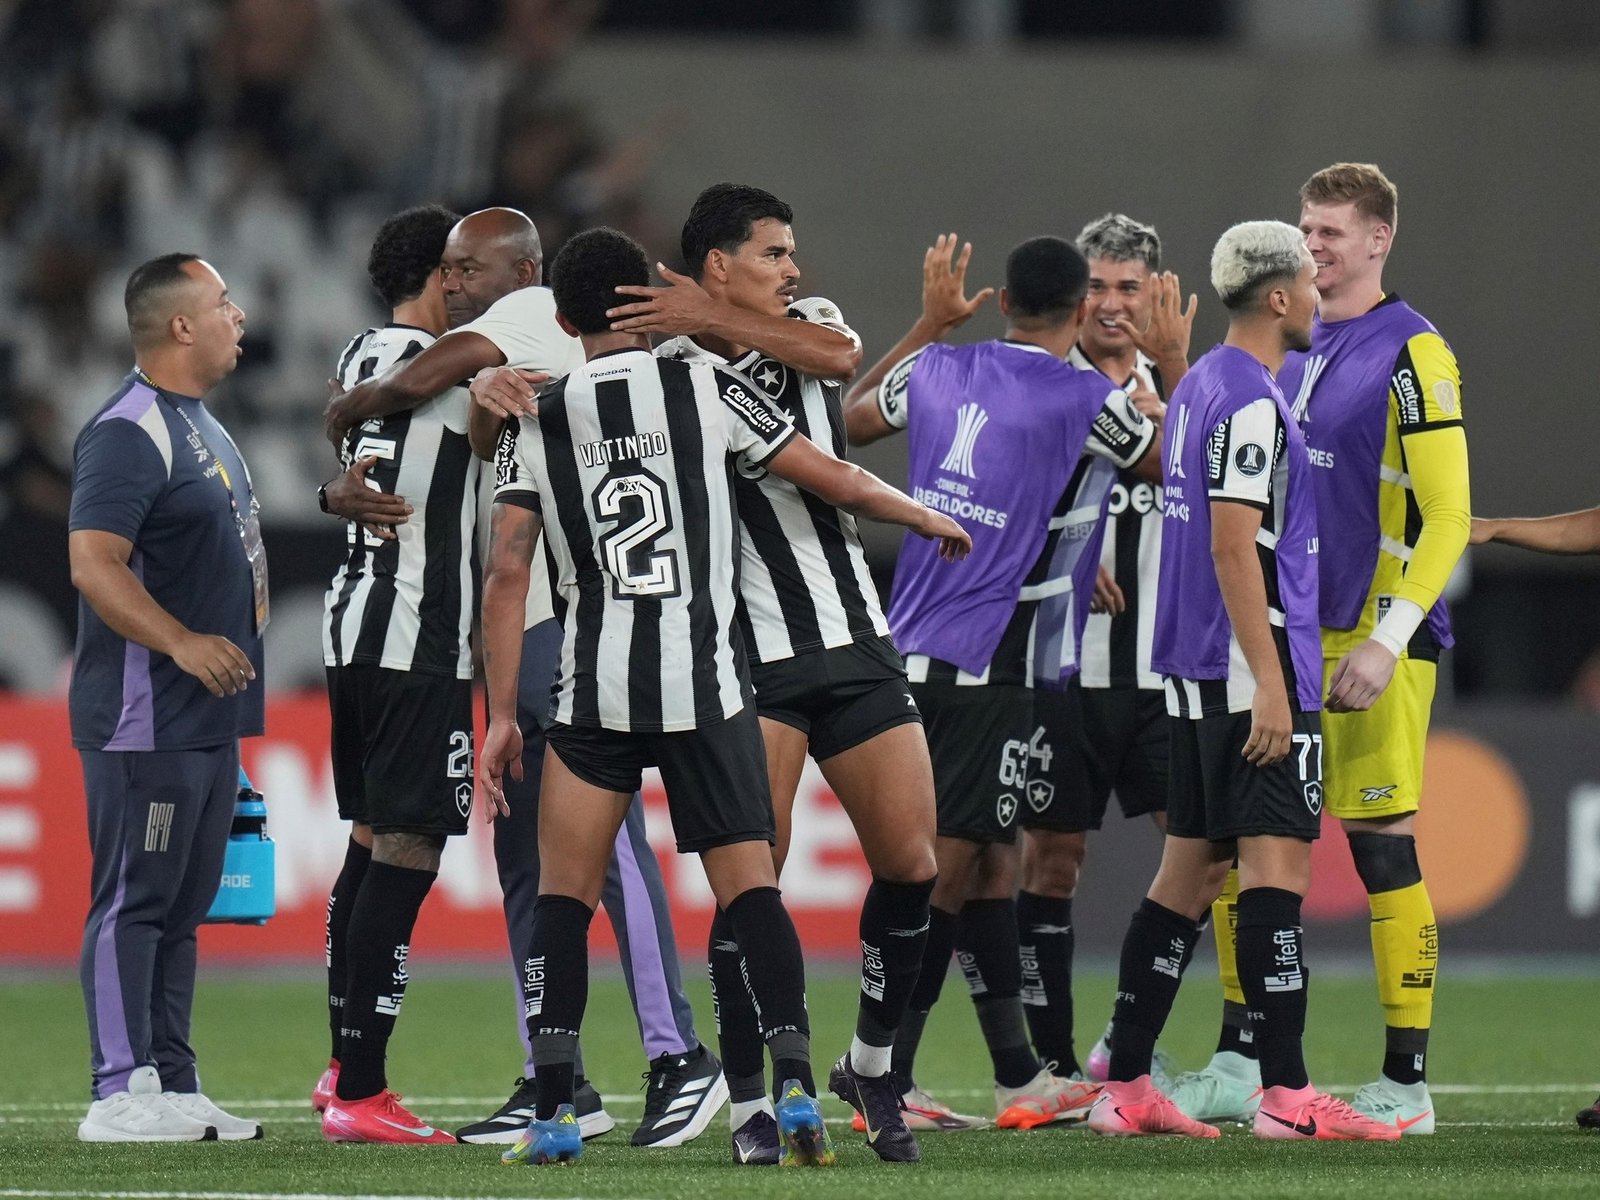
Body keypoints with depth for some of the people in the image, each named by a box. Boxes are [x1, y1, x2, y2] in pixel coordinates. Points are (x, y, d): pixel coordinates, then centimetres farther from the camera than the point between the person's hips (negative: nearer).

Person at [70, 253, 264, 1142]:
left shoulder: (203, 427, 18)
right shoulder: (129, 433, -15)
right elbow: (93, 563, -24)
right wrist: (181, 642, -31)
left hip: (210, 719, 10)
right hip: (145, 722, -10)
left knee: (183, 905, 12)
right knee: (133, 902, -8)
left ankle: (172, 1085, 16)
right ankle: (121, 1093, -8)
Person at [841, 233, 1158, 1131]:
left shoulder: (939, 373, 8)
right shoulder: (1088, 403, -9)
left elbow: (853, 416, 30)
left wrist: (931, 323, 37)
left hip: (913, 653, 7)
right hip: (993, 671, -7)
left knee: (993, 861, 14)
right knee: (950, 869, -5)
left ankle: (1022, 1078, 19)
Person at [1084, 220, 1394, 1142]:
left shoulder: (1201, 387, 17)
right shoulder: (1251, 401, -14)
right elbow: (1232, 548, -20)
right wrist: (1269, 682, -21)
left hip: (1199, 674, 10)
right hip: (1251, 663, -10)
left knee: (1191, 868, 11)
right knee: (1277, 859, -11)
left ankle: (1125, 1088, 11)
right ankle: (1287, 1094, -15)